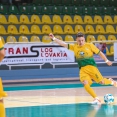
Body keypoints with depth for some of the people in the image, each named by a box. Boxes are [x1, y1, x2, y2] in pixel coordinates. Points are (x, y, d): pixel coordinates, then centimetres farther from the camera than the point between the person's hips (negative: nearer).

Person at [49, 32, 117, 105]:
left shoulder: (90, 45, 0)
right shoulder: (74, 47, 6)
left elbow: (99, 53, 7)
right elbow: (64, 44, 4)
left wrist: (107, 61, 12)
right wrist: (54, 38, -5)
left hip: (92, 67, -2)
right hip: (82, 69, 2)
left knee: (101, 81, -7)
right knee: (85, 83, -20)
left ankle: (111, 81, 29)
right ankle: (96, 99, -12)